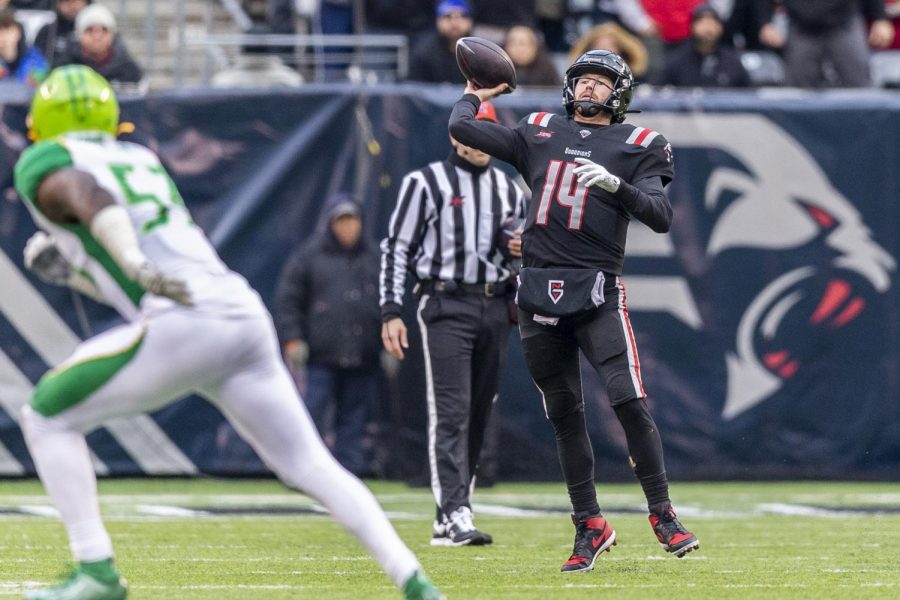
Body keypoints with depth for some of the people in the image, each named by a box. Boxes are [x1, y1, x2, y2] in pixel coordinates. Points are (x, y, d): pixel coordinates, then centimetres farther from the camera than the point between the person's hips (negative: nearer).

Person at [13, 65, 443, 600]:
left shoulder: (43, 165, 8)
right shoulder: (141, 160, 30)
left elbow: (89, 197, -16)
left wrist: (138, 268, -28)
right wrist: (67, 269, 28)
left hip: (186, 325, -7)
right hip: (246, 316, 7)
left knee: (48, 419, 7)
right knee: (311, 466, 13)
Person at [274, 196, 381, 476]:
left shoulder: (375, 258, 15)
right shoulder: (308, 256, 4)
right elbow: (288, 300, 2)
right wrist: (292, 339, -7)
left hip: (363, 358, 3)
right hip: (322, 356, -3)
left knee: (355, 419, 4)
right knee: (315, 411, -10)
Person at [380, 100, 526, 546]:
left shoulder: (509, 190, 15)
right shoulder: (425, 183, 0)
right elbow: (396, 248, -2)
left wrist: (519, 253, -1)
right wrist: (391, 312, -10)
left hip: (495, 306, 6)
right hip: (446, 305, -6)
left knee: (479, 415, 6)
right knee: (451, 411, -14)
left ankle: (447, 519, 13)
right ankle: (456, 515, -21)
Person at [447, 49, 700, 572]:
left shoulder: (636, 146, 5)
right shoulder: (540, 133, 14)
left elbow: (661, 217, -8)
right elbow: (462, 127, 11)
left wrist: (616, 185, -22)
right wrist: (476, 95, 27)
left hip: (597, 292, -3)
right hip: (539, 290, 3)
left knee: (630, 401, -16)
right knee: (565, 412, 6)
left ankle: (663, 515, -8)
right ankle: (590, 526, 14)